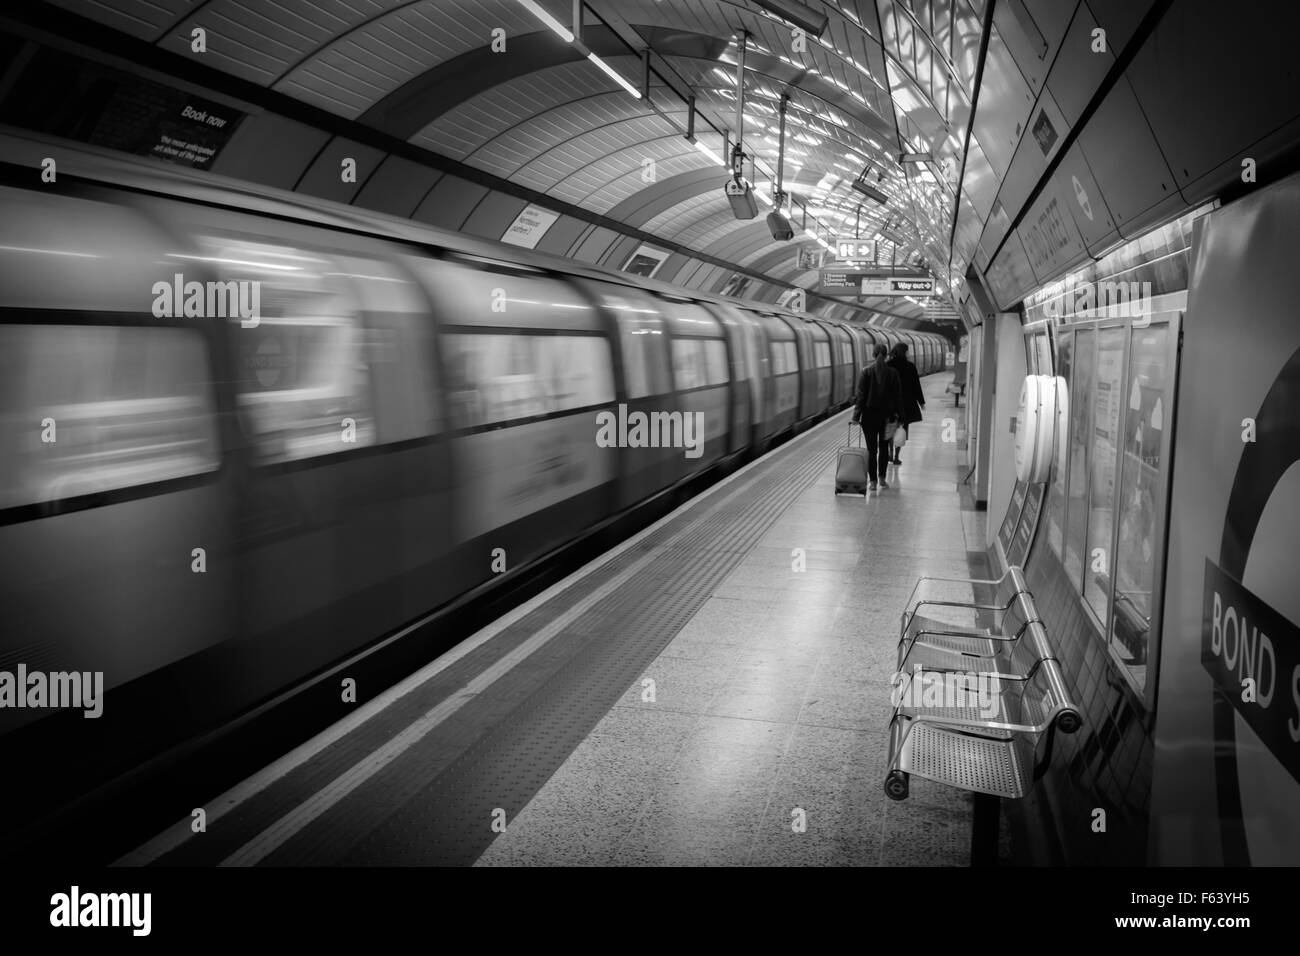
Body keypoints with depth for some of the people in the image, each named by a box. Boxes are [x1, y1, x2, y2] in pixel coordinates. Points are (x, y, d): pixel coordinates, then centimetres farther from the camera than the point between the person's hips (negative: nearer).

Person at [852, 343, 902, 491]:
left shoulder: (866, 372, -8)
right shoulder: (892, 373, -4)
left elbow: (861, 395, -9)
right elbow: (897, 396, -1)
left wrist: (856, 415, -6)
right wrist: (895, 414, 6)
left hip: (869, 414, -1)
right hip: (886, 415, 1)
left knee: (871, 449, 3)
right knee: (884, 448, 14)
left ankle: (872, 481, 2)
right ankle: (882, 479, 19)